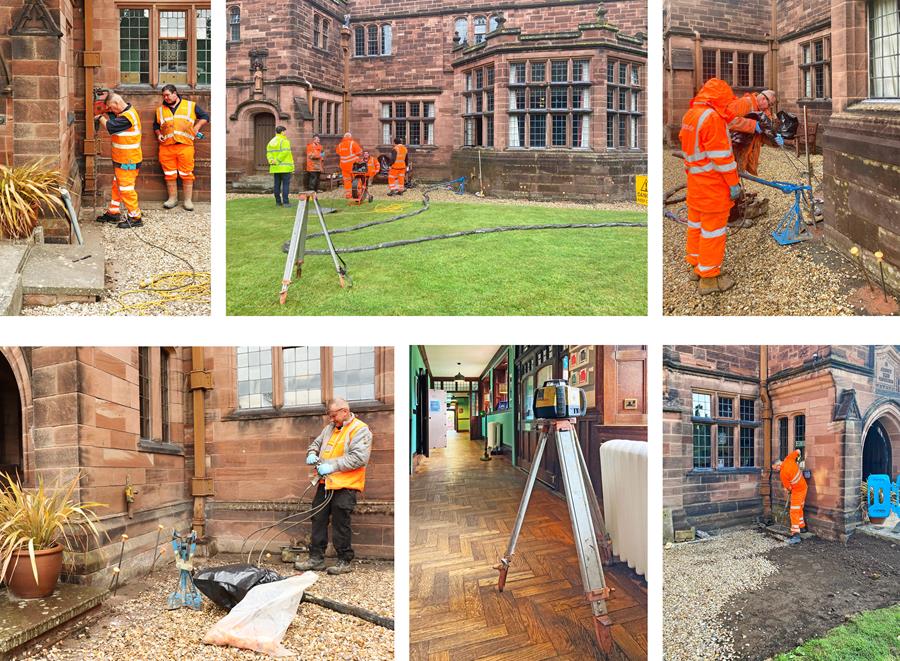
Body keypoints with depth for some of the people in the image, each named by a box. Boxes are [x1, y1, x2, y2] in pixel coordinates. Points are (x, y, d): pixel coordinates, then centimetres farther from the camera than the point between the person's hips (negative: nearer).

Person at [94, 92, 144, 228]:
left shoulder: (128, 117, -23)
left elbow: (110, 126, -20)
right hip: (121, 160, 10)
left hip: (128, 161, -10)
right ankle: (113, 213, 28)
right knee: (116, 186, 18)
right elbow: (109, 117, 13)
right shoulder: (122, 113, 9)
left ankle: (135, 217, 3)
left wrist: (100, 117, -4)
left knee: (126, 189, -5)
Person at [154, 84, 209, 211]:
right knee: (170, 175, 3)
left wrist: (196, 128, 1)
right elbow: (156, 125, 29)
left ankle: (188, 200, 4)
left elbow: (205, 116, 12)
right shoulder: (160, 110, 18)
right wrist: (158, 134, 10)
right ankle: (173, 199, 14)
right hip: (166, 147, 3)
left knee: (186, 174, -3)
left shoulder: (190, 106, 9)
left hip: (185, 145, -3)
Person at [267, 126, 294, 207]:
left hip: (275, 167, 7)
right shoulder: (284, 141, -9)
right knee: (286, 184, -5)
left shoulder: (271, 142, 13)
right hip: (285, 167, -7)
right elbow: (284, 153, -19)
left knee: (277, 184, 9)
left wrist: (271, 160, -6)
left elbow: (268, 153, 4)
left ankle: (278, 202, 12)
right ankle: (285, 202, -8)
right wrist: (277, 161, -15)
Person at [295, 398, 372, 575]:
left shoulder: (360, 430, -10)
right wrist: (312, 454, 4)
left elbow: (359, 457, -21)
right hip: (325, 484, 8)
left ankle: (345, 561, 8)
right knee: (318, 521, 9)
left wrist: (333, 466, -22)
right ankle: (316, 558, 17)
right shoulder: (330, 428, 17)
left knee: (341, 525, -3)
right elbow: (316, 443, 29)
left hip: (345, 487, -8)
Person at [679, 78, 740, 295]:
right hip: (713, 183, -9)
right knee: (713, 228, -2)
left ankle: (696, 264, 33)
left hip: (694, 179, 9)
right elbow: (722, 155, -21)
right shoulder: (712, 117, -21)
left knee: (696, 221, 19)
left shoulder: (689, 115, 7)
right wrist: (734, 183, -14)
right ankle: (709, 277, 4)